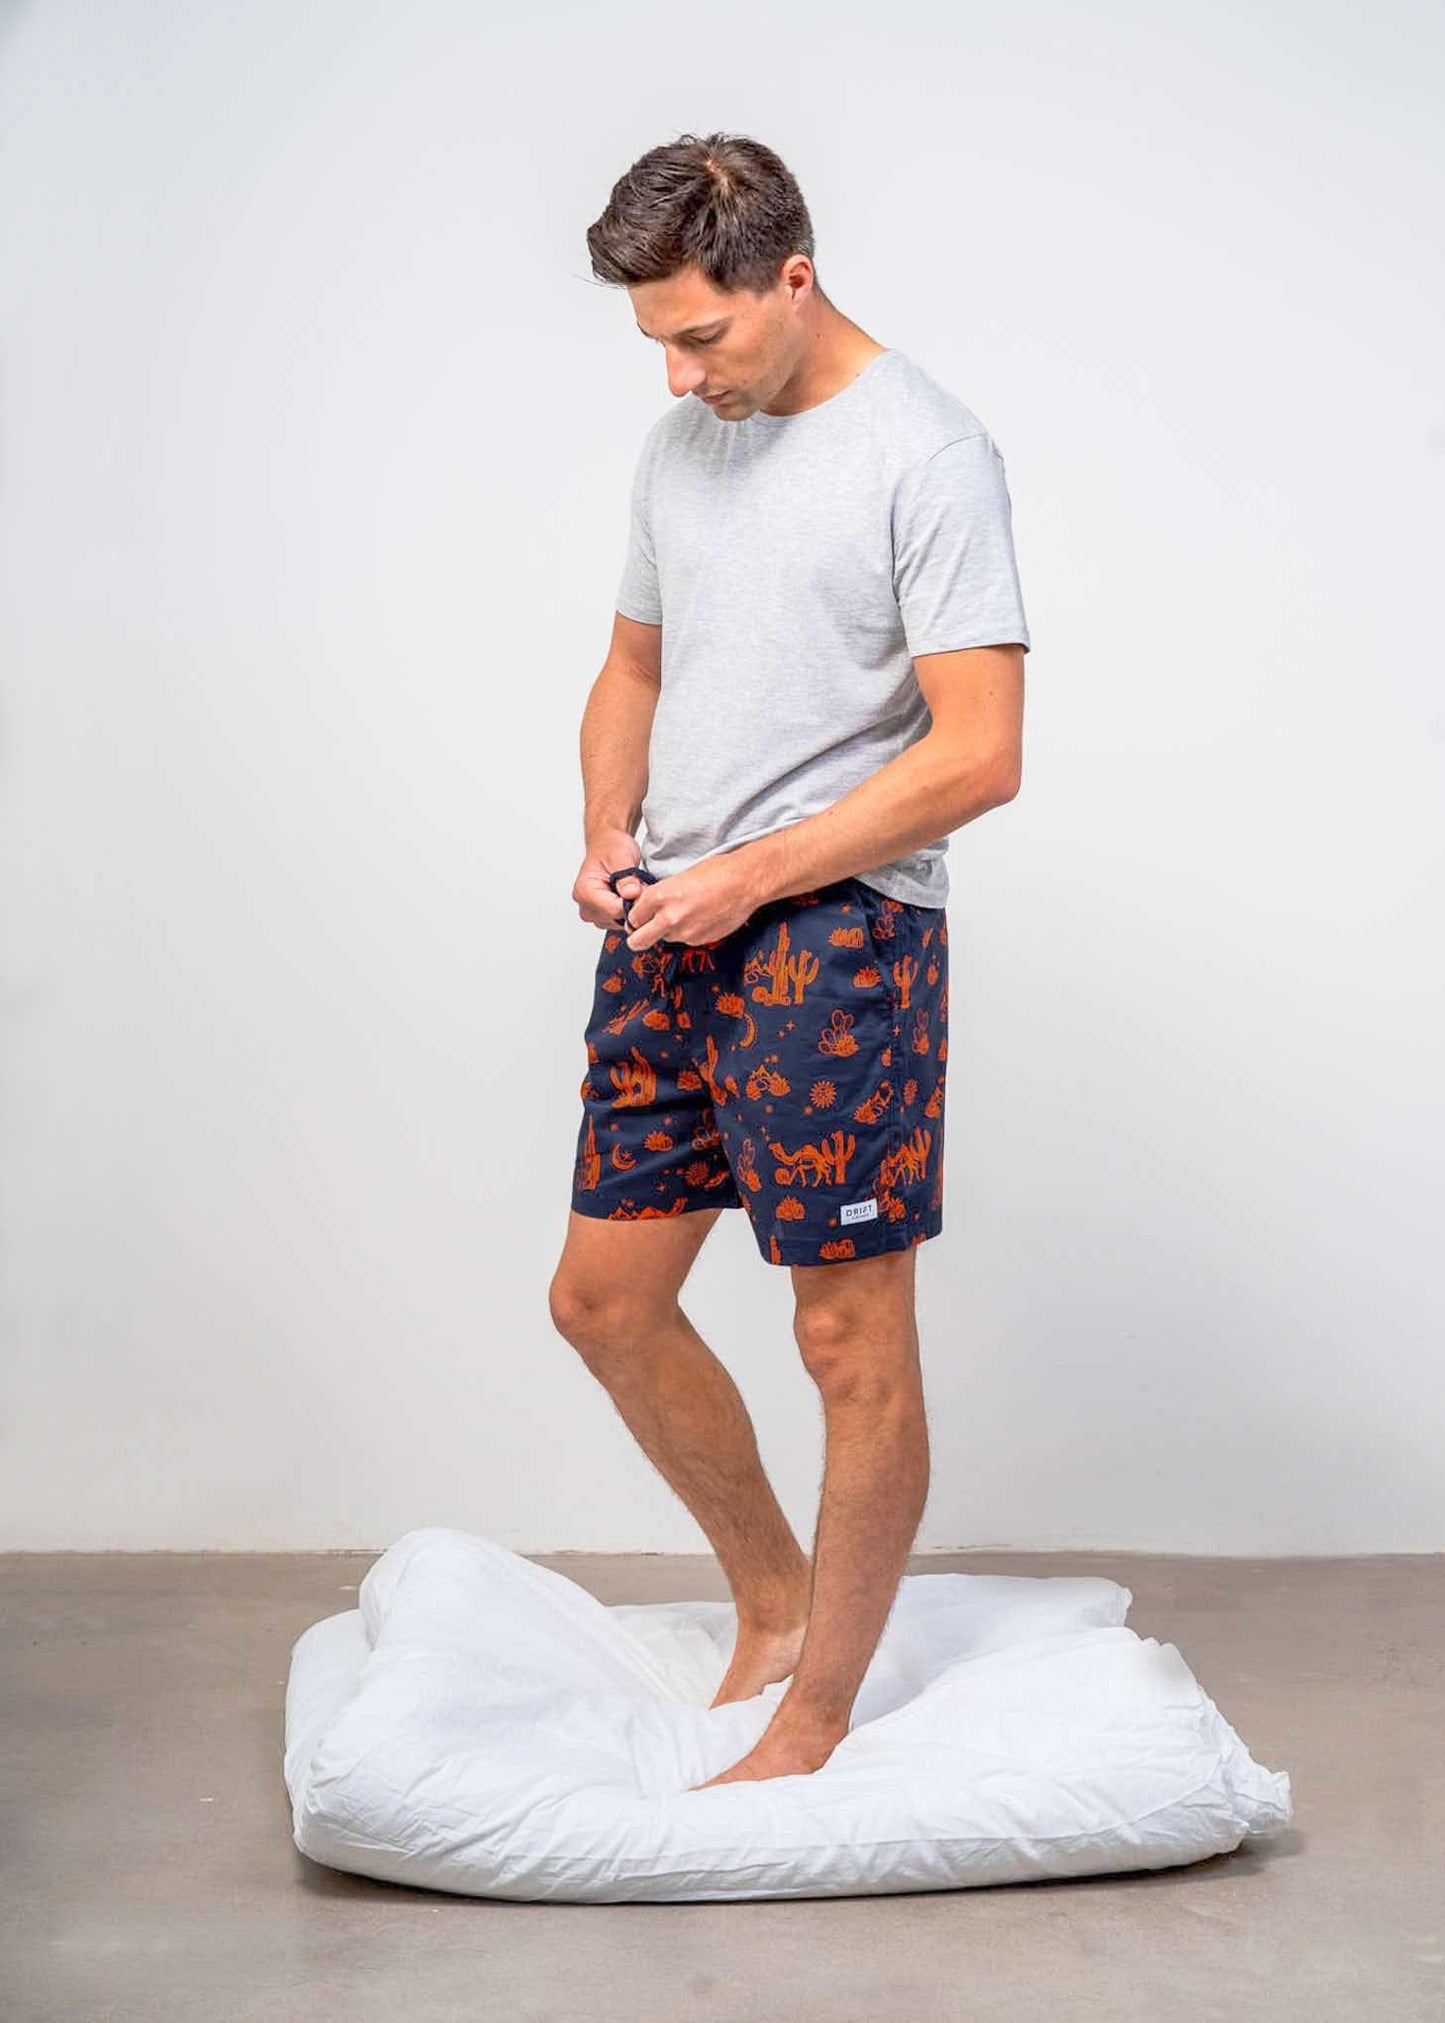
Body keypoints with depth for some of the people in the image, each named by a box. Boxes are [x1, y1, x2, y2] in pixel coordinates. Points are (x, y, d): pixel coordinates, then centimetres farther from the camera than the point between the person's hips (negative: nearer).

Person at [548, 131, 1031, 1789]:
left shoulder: (925, 454, -12)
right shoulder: (680, 444, 12)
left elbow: (979, 751, -17)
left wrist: (748, 875, -17)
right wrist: (609, 834, 2)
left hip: (836, 935, -8)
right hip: (670, 940, 8)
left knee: (851, 1339, 0)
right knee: (603, 1299, 11)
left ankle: (813, 1726, 15)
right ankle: (775, 1601, 31)